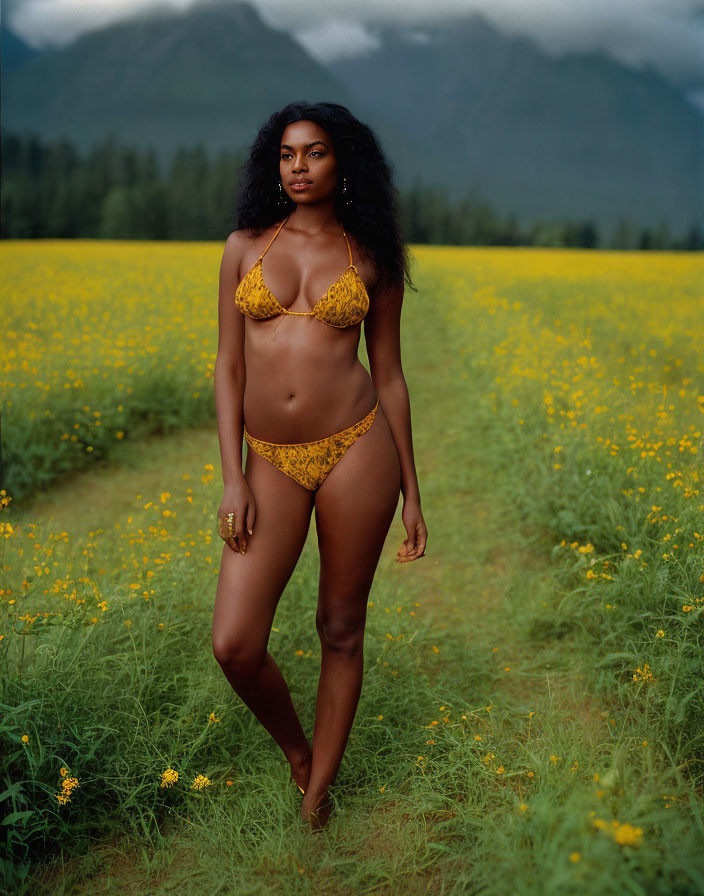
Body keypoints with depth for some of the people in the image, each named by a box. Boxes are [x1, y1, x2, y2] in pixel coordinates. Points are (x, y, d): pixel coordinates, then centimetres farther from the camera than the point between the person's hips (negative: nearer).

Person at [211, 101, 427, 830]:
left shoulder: (371, 256, 6)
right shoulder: (245, 246, 8)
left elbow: (388, 376, 8)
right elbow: (228, 366, 5)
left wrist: (411, 490, 7)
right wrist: (232, 479, -4)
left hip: (355, 449, -1)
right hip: (273, 461, 1)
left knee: (341, 629, 8)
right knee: (234, 645, -6)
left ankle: (318, 794, 29)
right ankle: (295, 747, 27)